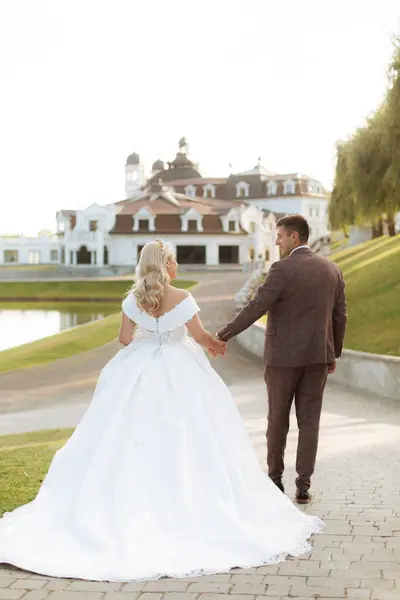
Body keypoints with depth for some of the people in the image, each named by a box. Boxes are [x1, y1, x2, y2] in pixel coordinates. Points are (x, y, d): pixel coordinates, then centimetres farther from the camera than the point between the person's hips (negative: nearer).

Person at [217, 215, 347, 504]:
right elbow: (340, 316, 8)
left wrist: (224, 334, -6)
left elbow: (256, 307, -15)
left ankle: (275, 479, 22)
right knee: (309, 421, 7)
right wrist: (334, 354, 18)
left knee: (278, 418, 11)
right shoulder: (332, 269, 5)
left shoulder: (282, 269, -13)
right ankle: (303, 486, 6)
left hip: (284, 355, -4)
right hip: (317, 355, 4)